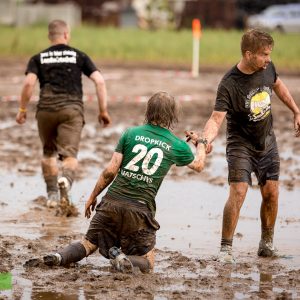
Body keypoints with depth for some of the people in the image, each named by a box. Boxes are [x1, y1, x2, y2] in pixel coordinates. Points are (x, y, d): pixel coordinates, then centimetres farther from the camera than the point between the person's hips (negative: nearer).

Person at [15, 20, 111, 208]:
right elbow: (100, 81, 3)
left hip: (46, 109, 1)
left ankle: (52, 194, 20)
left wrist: (22, 110, 4)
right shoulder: (79, 56, 13)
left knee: (49, 153, 21)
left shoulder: (38, 59, 13)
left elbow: (29, 83, -4)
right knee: (70, 154, -9)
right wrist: (103, 110, 7)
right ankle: (66, 180, -41)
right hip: (72, 109, -1)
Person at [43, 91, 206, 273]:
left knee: (89, 244, 16)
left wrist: (93, 196, 11)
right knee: (147, 263, 9)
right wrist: (200, 143, 44)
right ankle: (123, 259, -22)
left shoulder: (131, 133, 3)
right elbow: (199, 165, 24)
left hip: (112, 203, 2)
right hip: (141, 210, -2)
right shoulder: (177, 146, 3)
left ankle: (61, 257, -13)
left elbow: (111, 171, 0)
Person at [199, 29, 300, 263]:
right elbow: (217, 118, -32)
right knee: (238, 192, -18)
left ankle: (267, 243, 21)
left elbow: (278, 86, 15)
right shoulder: (229, 85, -26)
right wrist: (206, 139, -51)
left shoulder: (267, 68, -8)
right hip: (241, 144, -5)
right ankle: (226, 248, -11)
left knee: (271, 193, 2)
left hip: (267, 141, 5)